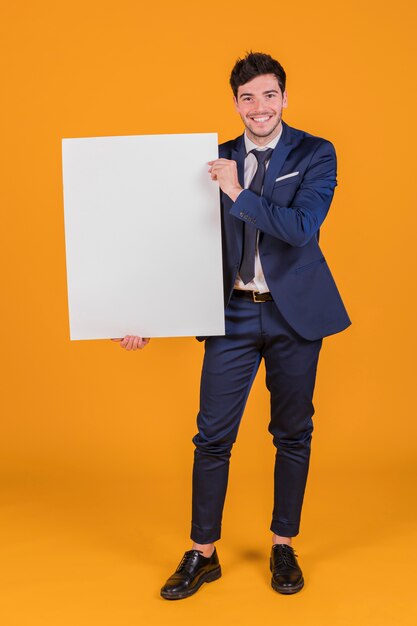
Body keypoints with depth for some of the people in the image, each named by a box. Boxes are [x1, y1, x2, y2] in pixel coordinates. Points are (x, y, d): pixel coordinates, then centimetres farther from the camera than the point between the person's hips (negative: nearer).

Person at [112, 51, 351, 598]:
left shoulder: (316, 155, 0)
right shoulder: (217, 161, 7)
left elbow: (302, 227, -15)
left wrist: (240, 194, -21)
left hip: (294, 313, -1)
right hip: (234, 314, 2)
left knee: (292, 433, 10)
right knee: (213, 436, 2)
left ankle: (284, 547, 27)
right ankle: (203, 554, 18)